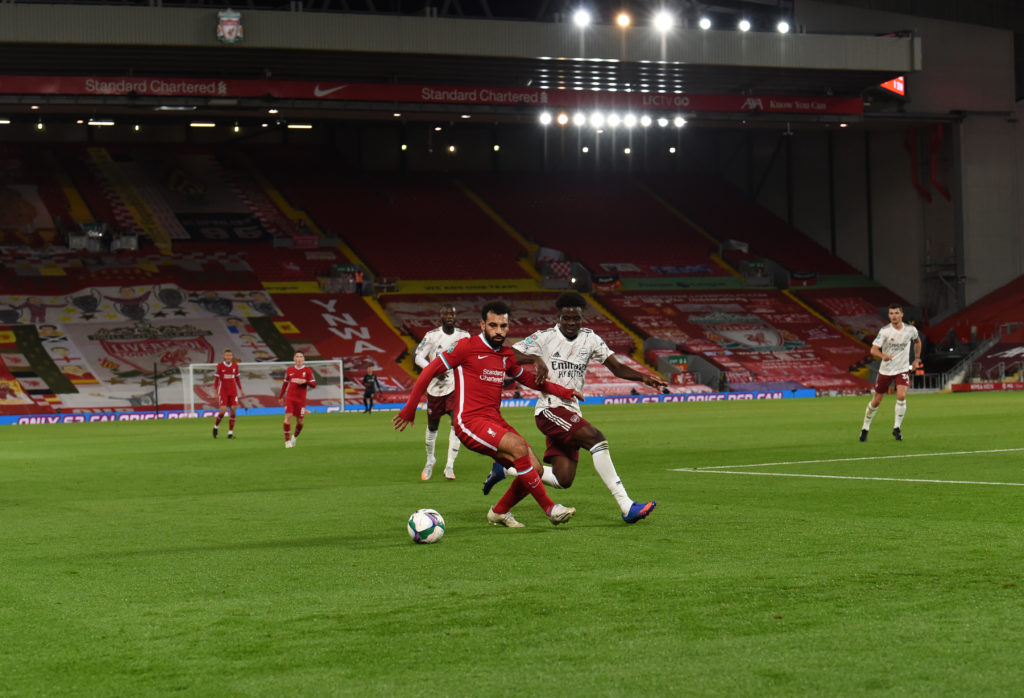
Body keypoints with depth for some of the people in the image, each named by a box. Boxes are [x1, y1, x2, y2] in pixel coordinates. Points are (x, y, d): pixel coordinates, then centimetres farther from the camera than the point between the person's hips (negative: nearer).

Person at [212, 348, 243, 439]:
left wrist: (241, 390, 12)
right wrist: (215, 392, -5)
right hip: (223, 391, -3)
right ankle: (216, 426, 14)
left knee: (233, 410, -5)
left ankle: (230, 432, 2)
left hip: (233, 391, 3)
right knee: (223, 410, -13)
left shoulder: (235, 366, 5)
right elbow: (216, 379, -1)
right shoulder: (220, 366, -4)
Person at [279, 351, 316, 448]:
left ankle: (295, 437, 33)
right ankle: (287, 441, -12)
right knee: (288, 416, -17)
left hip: (301, 400, 0)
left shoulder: (307, 370, 1)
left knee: (300, 421, 4)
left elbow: (314, 384, -3)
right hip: (289, 398, 0)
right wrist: (281, 396, 21)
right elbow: (285, 383, 19)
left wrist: (305, 381, -21)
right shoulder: (290, 370, 8)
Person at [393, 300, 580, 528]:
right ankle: (549, 508, -19)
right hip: (469, 422, -8)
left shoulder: (506, 355, 13)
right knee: (518, 447, -28)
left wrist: (564, 392, 18)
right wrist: (409, 409, -3)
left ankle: (500, 512, 21)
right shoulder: (467, 347, -7)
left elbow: (529, 379, 29)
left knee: (534, 469, -2)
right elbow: (430, 371, -3)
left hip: (495, 421, 8)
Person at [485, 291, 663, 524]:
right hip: (550, 409, -7)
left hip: (571, 413, 7)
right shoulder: (544, 338, -3)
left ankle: (505, 469, 22)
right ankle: (627, 506, -31)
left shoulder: (590, 339, 9)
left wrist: (643, 377, -8)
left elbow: (617, 367, 8)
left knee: (564, 480, 1)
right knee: (596, 438, -27)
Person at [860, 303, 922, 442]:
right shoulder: (884, 331, -13)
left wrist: (917, 359, 17)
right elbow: (873, 350, -19)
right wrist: (883, 356, -39)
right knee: (876, 401, 6)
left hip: (902, 369, 1)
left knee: (901, 396, -23)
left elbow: (917, 341, 19)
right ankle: (865, 428, 26)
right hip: (885, 370, -1)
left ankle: (897, 428, -9)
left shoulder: (911, 330, -4)